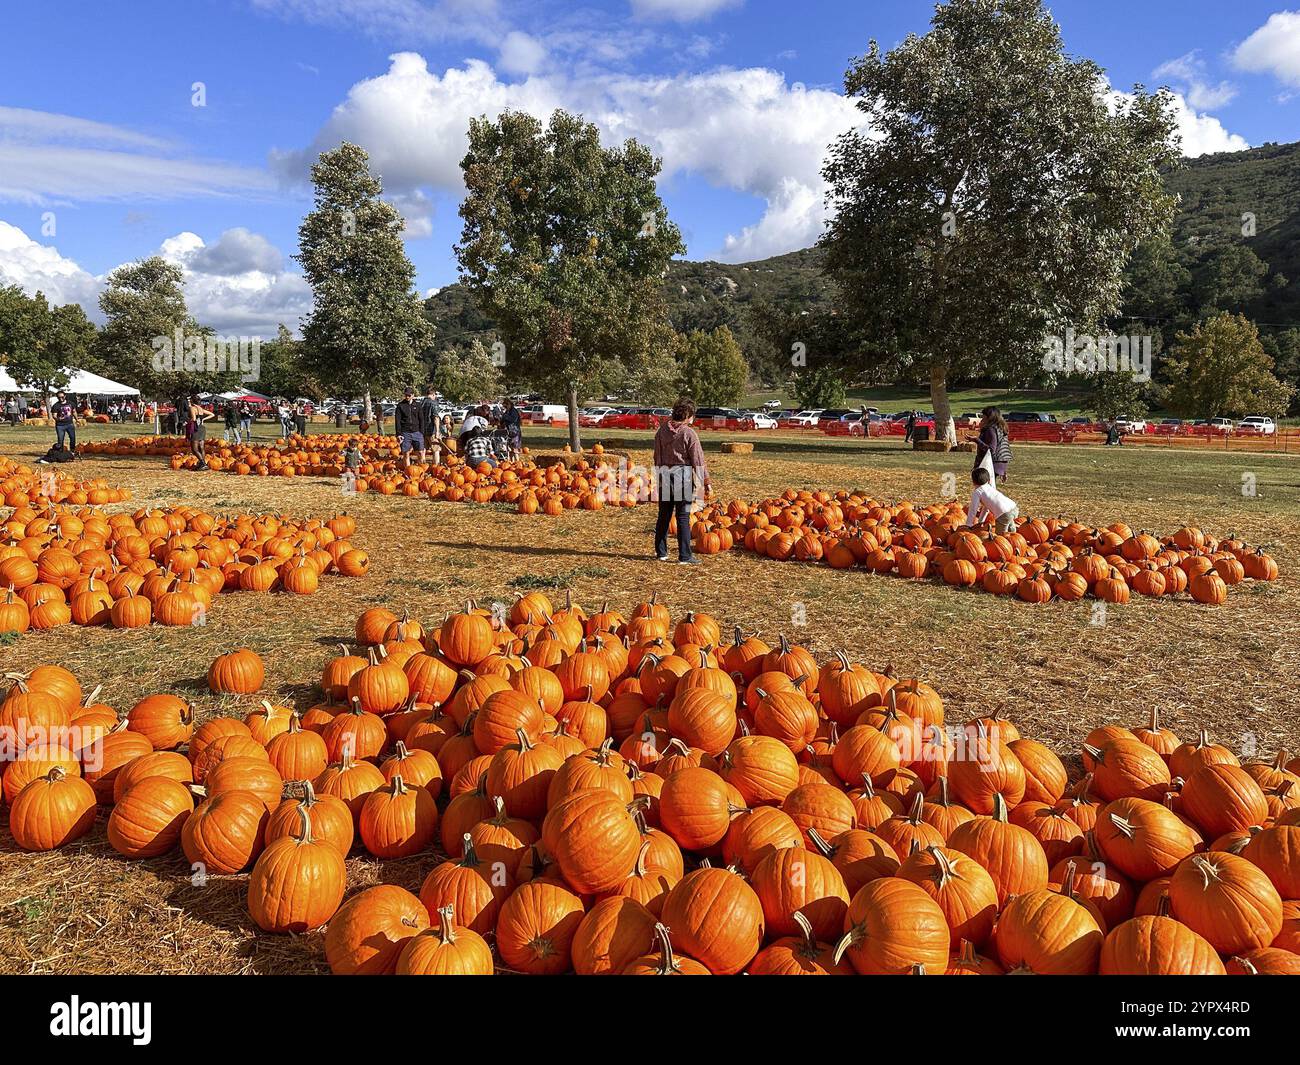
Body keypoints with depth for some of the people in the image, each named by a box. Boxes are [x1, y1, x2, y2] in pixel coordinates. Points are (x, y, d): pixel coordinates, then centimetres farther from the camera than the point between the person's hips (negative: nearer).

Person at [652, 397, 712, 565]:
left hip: (665, 475, 5)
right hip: (683, 476, -5)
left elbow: (657, 456, 9)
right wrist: (706, 481, -3)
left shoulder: (662, 430, 4)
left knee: (664, 515, 14)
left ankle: (661, 552, 22)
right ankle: (684, 556, 2)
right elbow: (698, 460, -10)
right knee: (683, 517, -1)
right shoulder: (689, 433, -12)